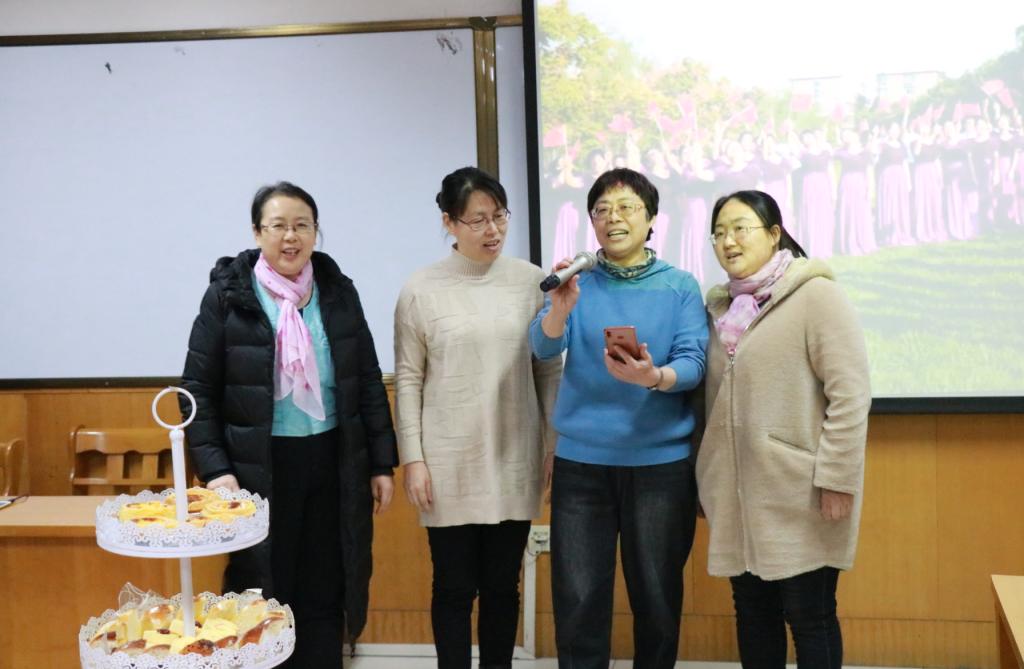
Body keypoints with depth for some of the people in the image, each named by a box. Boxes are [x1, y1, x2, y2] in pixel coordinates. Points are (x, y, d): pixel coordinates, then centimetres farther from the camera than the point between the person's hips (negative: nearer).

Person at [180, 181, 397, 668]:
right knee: (264, 599, 7)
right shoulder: (228, 294, -3)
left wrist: (382, 464, 5)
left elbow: (369, 382, 8)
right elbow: (198, 388, -3)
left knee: (324, 599, 9)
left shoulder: (338, 290, 5)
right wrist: (213, 468, -12)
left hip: (332, 466, 3)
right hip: (259, 469, -2)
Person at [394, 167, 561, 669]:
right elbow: (408, 380, -1)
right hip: (450, 465, -2)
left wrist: (555, 443, 4)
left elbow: (550, 369, 6)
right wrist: (412, 458, -5)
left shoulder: (531, 280, 1)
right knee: (454, 588, 8)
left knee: (502, 586, 12)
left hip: (514, 461, 2)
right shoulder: (421, 289, -3)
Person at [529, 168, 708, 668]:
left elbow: (693, 363, -8)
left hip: (661, 461, 0)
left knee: (656, 596, 10)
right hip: (581, 460, 1)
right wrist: (560, 309, -34)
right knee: (578, 600, 4)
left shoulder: (680, 286, 2)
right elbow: (544, 347, -12)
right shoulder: (577, 283, 3)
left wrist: (654, 377, -30)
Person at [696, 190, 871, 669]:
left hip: (800, 495, -6)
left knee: (809, 617, 3)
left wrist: (837, 478, -18)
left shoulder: (815, 294, -7)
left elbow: (849, 393, -13)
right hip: (738, 493, 6)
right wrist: (707, 477, 14)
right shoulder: (722, 306, 13)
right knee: (752, 612, 13)